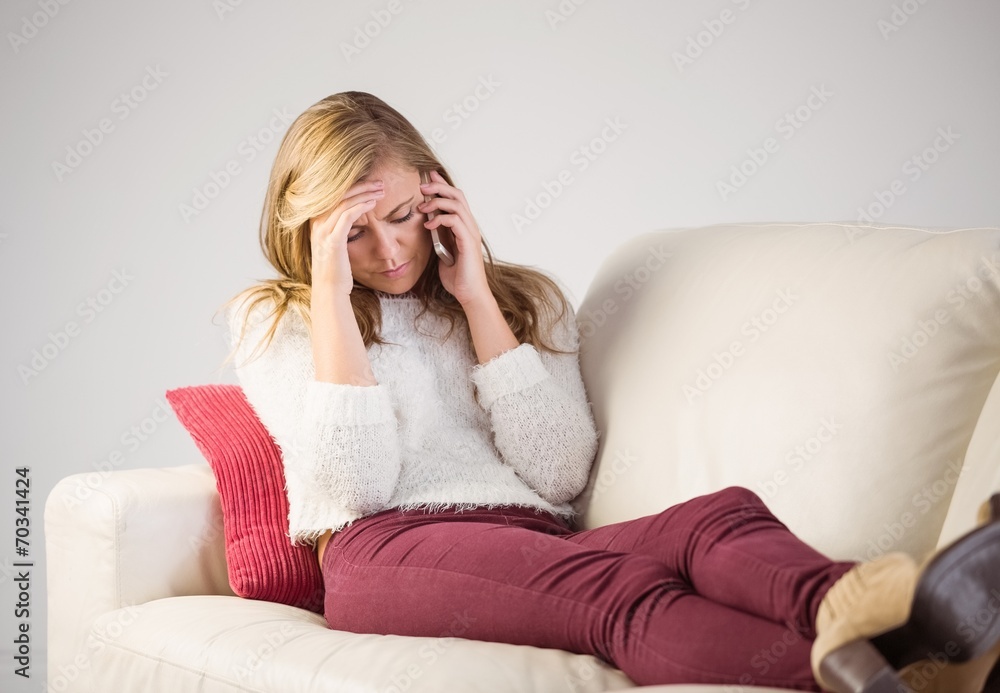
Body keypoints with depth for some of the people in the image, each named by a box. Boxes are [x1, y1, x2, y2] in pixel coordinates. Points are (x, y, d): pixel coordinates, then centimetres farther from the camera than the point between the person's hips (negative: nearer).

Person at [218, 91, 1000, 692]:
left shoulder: (528, 300, 22)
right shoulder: (274, 321, 16)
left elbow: (559, 473, 5)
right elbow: (354, 484, -3)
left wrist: (479, 299, 3)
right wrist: (332, 292, -3)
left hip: (541, 543, 3)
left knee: (720, 517, -32)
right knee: (620, 590, -38)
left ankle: (849, 608, -66)